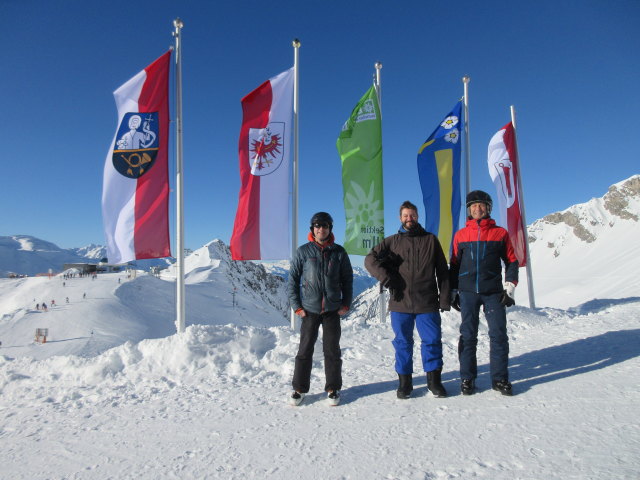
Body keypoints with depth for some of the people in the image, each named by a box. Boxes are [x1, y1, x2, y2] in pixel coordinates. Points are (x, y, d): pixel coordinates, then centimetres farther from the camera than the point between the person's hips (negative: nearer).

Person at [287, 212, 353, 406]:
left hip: (332, 310, 1)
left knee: (332, 350, 7)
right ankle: (299, 388, 20)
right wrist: (296, 305, -2)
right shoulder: (303, 251, -1)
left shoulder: (339, 252, 3)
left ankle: (333, 388, 22)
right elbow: (292, 279, 2)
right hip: (309, 309, -1)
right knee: (305, 350, 5)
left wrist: (346, 304, 4)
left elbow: (347, 279, 10)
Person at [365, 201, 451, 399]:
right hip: (400, 303, 0)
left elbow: (442, 271, 9)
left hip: (427, 303, 0)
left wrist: (444, 298, 3)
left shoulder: (431, 240, 9)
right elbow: (370, 259, 2)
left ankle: (434, 380, 21)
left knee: (432, 340, 4)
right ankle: (404, 382, 21)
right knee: (403, 342, 8)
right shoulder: (392, 241, 8)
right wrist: (386, 277, -10)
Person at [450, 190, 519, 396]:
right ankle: (467, 378, 13)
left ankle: (500, 378, 13)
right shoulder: (460, 235, 8)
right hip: (467, 292, 1)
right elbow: (454, 265, 12)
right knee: (468, 336, 4)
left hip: (494, 292, 0)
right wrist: (453, 291, 8)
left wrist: (510, 287, -2)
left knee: (499, 335, 1)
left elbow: (511, 261, 8)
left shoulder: (500, 233, 6)